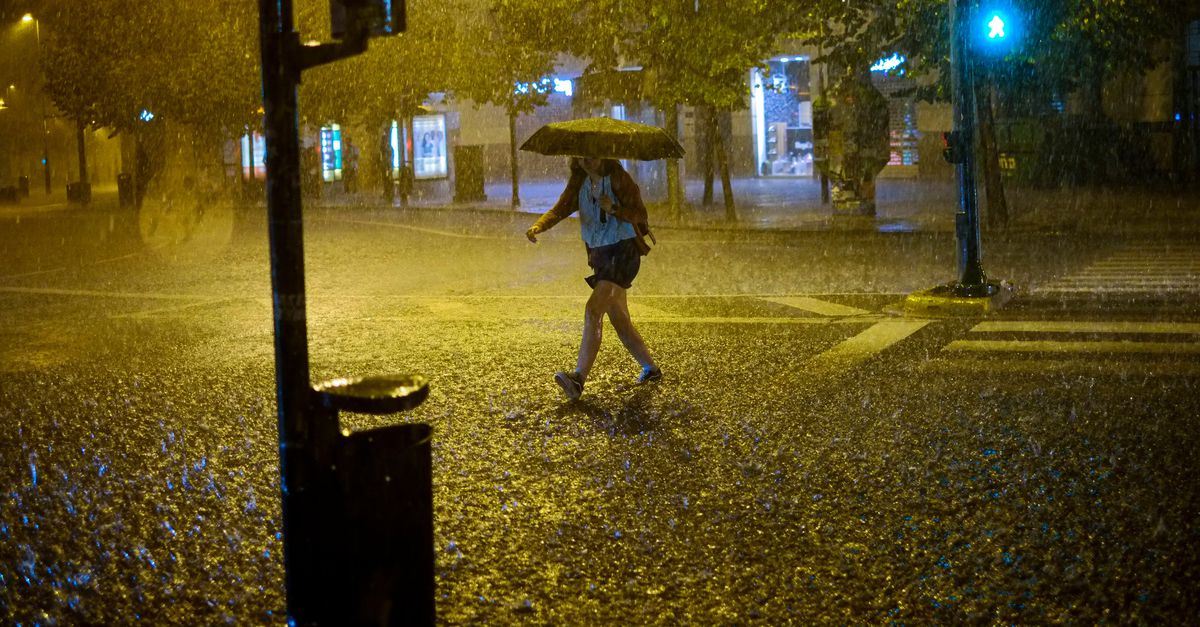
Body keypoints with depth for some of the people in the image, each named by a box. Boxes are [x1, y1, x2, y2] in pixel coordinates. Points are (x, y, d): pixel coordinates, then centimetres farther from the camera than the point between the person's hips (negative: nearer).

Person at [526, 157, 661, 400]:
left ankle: (579, 378, -30)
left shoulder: (618, 178, -9)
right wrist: (538, 226, -24)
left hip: (622, 252, -8)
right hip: (599, 254, 8)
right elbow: (559, 209, -4)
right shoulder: (579, 183, 8)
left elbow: (640, 215, -10)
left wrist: (614, 209, -27)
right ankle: (651, 369, 31)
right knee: (620, 320, 15)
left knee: (593, 309, -22)